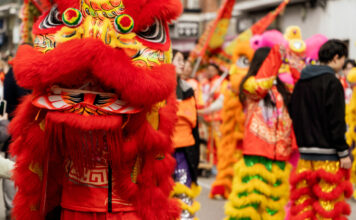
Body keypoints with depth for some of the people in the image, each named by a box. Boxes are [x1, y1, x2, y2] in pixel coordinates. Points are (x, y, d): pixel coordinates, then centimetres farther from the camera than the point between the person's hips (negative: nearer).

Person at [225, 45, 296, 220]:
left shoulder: (281, 89, 17)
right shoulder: (249, 84, -1)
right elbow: (260, 86, -22)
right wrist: (276, 54, -20)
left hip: (279, 158, 6)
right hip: (255, 157, -5)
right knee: (248, 201, -7)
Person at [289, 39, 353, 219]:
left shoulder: (301, 82, 11)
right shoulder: (332, 83, -11)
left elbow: (294, 116, 15)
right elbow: (336, 121, -15)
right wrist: (343, 152, -11)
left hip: (305, 152, 7)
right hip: (327, 154, -7)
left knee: (303, 201, 11)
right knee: (329, 204, -3)